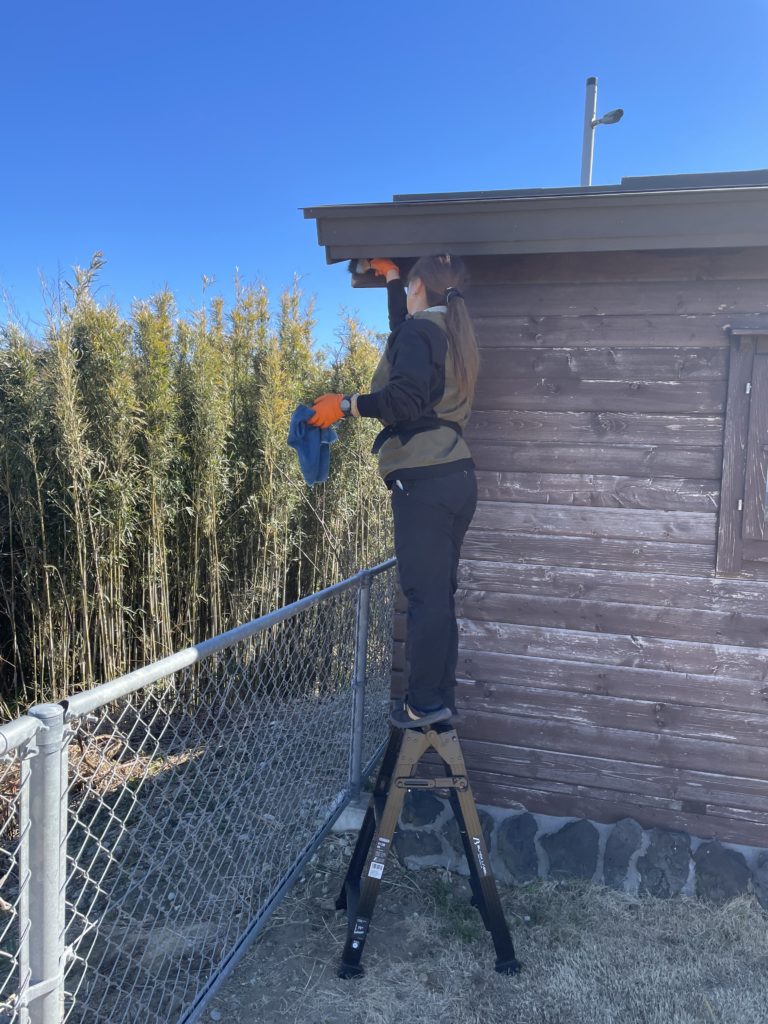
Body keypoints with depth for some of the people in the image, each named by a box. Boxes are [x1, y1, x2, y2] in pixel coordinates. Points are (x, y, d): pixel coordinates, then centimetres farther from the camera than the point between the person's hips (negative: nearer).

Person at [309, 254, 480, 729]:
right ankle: (442, 697, 20)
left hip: (424, 480, -9)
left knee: (425, 595, -4)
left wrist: (347, 404, -13)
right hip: (457, 477, 9)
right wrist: (391, 276, 54)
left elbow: (406, 397, -22)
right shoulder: (452, 333, 22)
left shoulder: (418, 331, -5)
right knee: (440, 595, 12)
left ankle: (426, 703, 3)